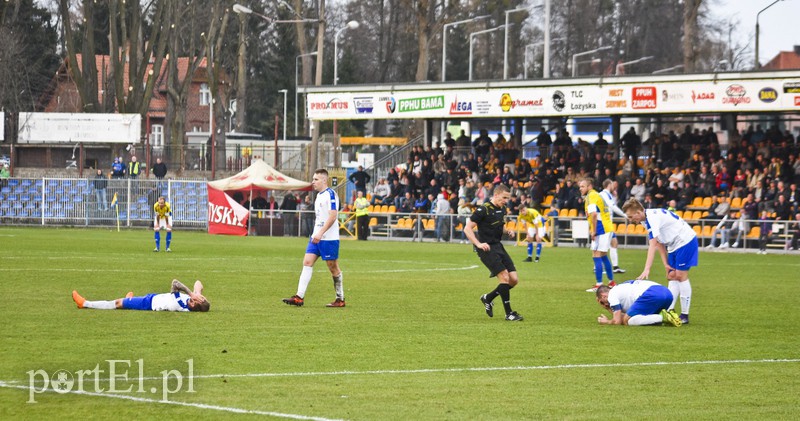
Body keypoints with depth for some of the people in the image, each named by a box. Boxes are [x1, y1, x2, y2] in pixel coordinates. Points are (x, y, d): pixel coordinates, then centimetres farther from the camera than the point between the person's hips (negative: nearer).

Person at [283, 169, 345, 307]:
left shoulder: (330, 194, -12)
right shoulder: (319, 195, 16)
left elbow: (333, 216, -21)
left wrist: (320, 233, -26)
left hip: (329, 238, -9)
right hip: (316, 237, 9)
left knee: (333, 267, -1)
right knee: (307, 262, -2)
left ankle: (340, 299, 11)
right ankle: (299, 297, -8)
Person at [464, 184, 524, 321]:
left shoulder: (502, 209, 11)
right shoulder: (483, 210, -13)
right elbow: (467, 228, -12)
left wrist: (508, 231, 7)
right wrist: (478, 244, -22)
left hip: (498, 247, 8)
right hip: (487, 248, -8)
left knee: (514, 280, 2)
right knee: (505, 277, -18)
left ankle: (488, 298, 22)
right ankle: (508, 313, -9)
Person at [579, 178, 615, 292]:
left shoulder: (591, 196, -13)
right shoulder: (596, 195, 18)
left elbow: (593, 214, -25)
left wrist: (594, 231, -20)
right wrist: (591, 229, 14)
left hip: (601, 230, -10)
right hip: (607, 228, 10)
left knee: (596, 256, -9)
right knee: (603, 256, 19)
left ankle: (598, 284, -10)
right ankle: (611, 282, 27)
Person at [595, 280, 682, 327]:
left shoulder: (612, 294, 12)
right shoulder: (621, 289, 38)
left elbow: (617, 321, 6)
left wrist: (607, 322, 27)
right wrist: (609, 308, 34)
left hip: (651, 294, -9)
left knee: (627, 320, -4)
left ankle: (662, 317, -19)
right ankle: (668, 315, 1)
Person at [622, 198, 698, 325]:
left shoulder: (653, 218, -26)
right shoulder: (646, 220, 5)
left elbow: (653, 245, -34)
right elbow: (659, 244, 9)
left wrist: (646, 270, -39)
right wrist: (666, 264, 2)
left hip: (685, 241, -10)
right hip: (674, 245, 10)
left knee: (681, 275, -10)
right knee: (672, 277, 6)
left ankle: (684, 315, -6)